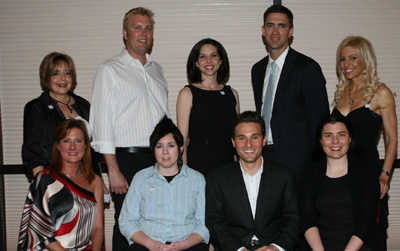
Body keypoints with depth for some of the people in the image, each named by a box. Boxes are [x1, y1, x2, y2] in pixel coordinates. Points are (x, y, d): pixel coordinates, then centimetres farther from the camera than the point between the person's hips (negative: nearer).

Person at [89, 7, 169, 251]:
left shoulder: (157, 70, 17)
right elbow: (102, 123, -7)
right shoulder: (110, 70, -2)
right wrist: (113, 170, -13)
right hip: (128, 160, -5)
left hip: (159, 160, 5)